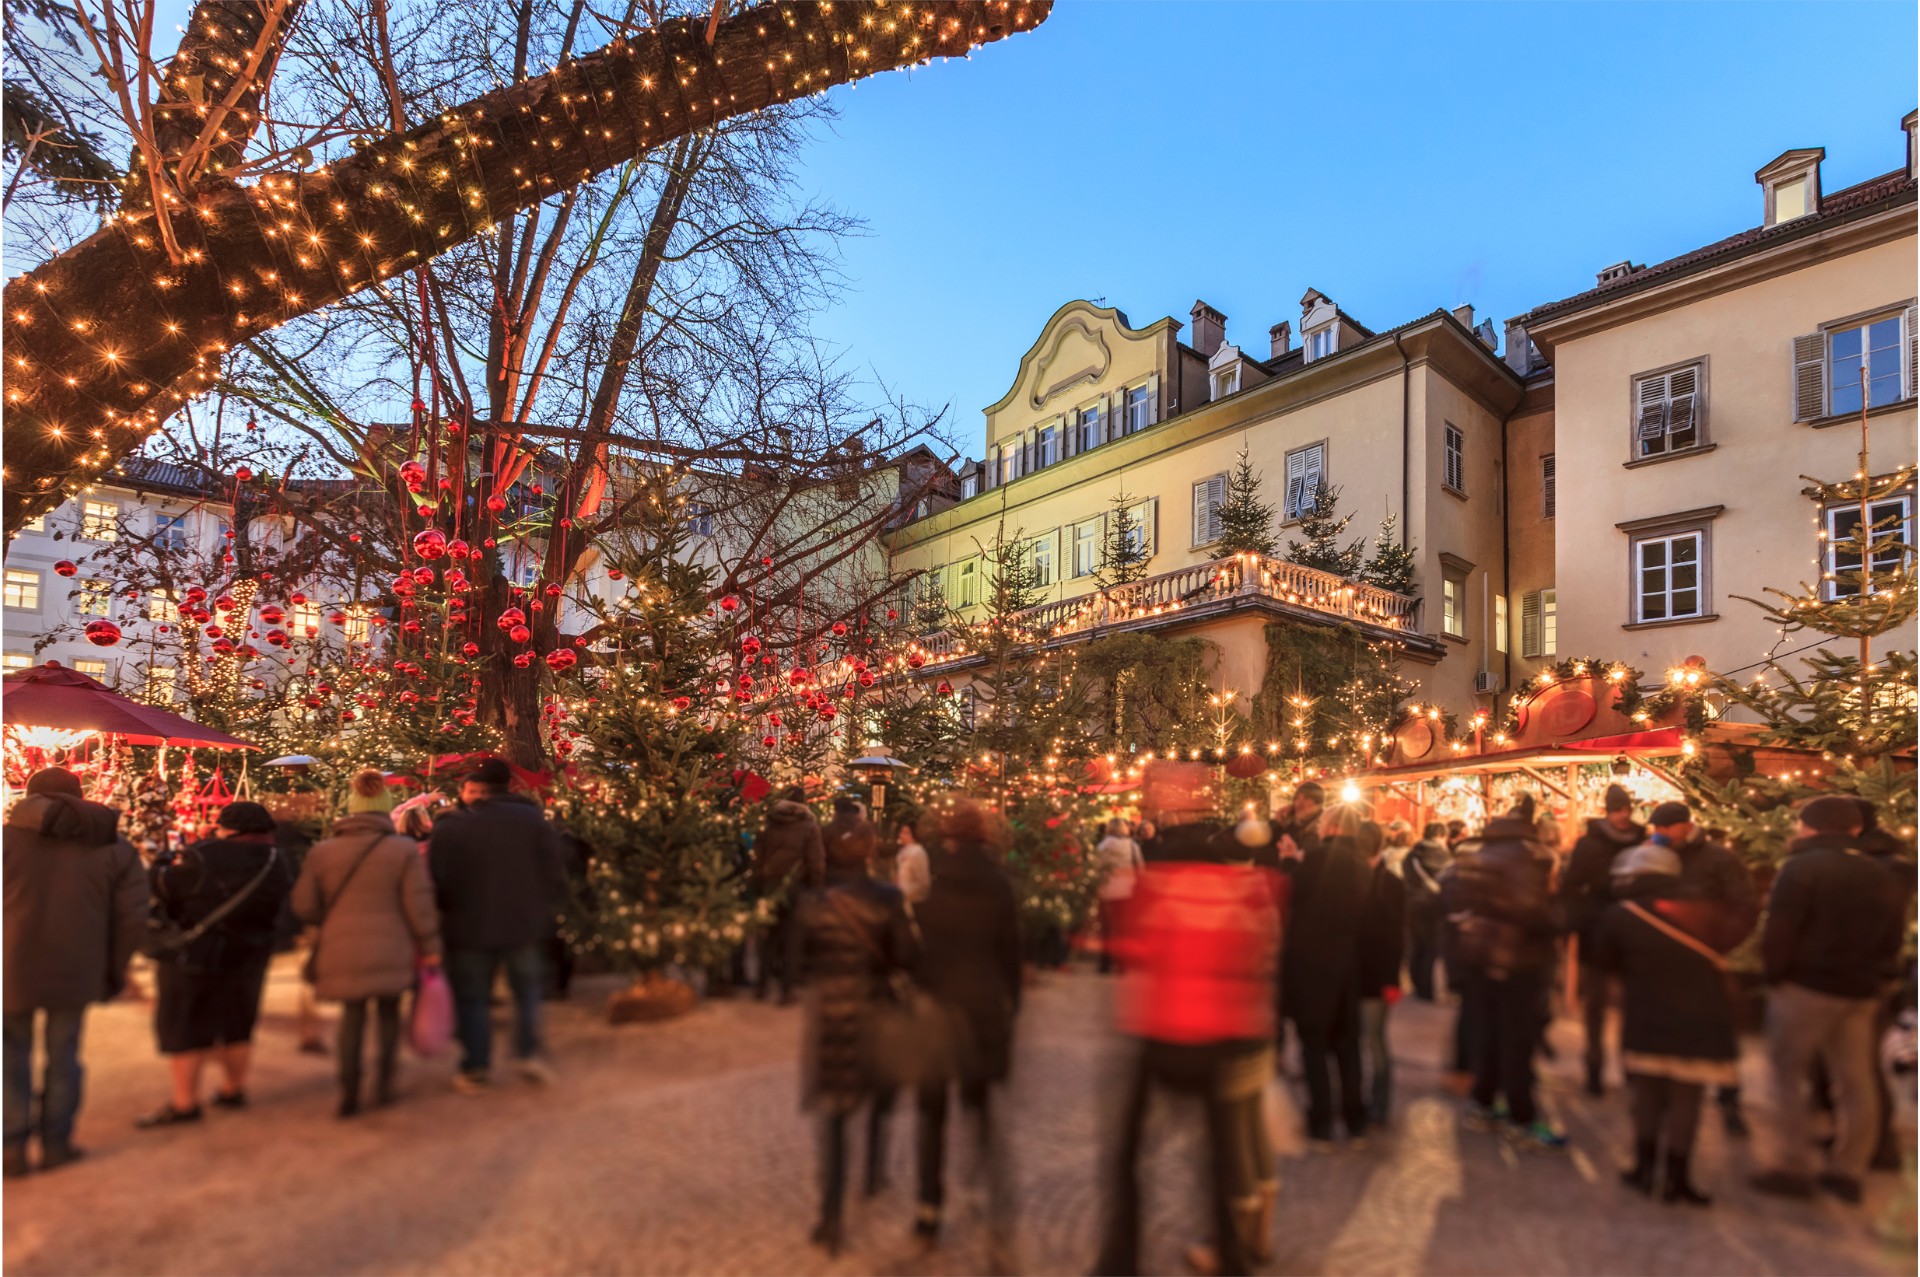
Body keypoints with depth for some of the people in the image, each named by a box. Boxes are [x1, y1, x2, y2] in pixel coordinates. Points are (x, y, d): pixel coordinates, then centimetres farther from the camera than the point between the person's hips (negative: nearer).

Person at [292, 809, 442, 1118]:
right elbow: (418, 904, -7)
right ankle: (384, 1084, 14)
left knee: (352, 1016, 14)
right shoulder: (405, 850, -4)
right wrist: (430, 946, 0)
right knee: (389, 1012, 15)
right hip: (390, 950, -2)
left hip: (341, 950, 2)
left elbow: (303, 905, 6)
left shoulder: (321, 852, 5)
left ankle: (349, 1093, 10)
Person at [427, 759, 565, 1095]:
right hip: (524, 926, 2)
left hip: (470, 929, -2)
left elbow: (437, 882, -8)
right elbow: (552, 874, -3)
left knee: (471, 999, 13)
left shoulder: (449, 827, -10)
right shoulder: (533, 820, -4)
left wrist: (449, 915, 10)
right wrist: (542, 913, 8)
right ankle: (530, 1056, 20)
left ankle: (476, 1070, 19)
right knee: (527, 991, 20)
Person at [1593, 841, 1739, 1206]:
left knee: (1647, 1098, 14)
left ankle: (1645, 1169, 20)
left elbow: (1602, 963, 5)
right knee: (1686, 1102, 10)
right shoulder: (1705, 913, 1)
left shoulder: (1618, 917, -6)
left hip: (1646, 1025, -2)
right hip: (1702, 1023, 2)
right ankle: (1676, 1178, 15)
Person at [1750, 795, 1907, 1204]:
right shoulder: (1881, 877, 9)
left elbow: (1779, 932, -17)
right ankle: (1847, 1171, 19)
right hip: (1861, 992, 7)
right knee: (1856, 1081, 13)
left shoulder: (1802, 868, -13)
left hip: (1805, 986, -6)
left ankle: (1790, 1168, 5)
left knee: (1788, 1074, 4)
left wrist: (1774, 973, -5)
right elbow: (1893, 939, 12)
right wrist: (1876, 978, 16)